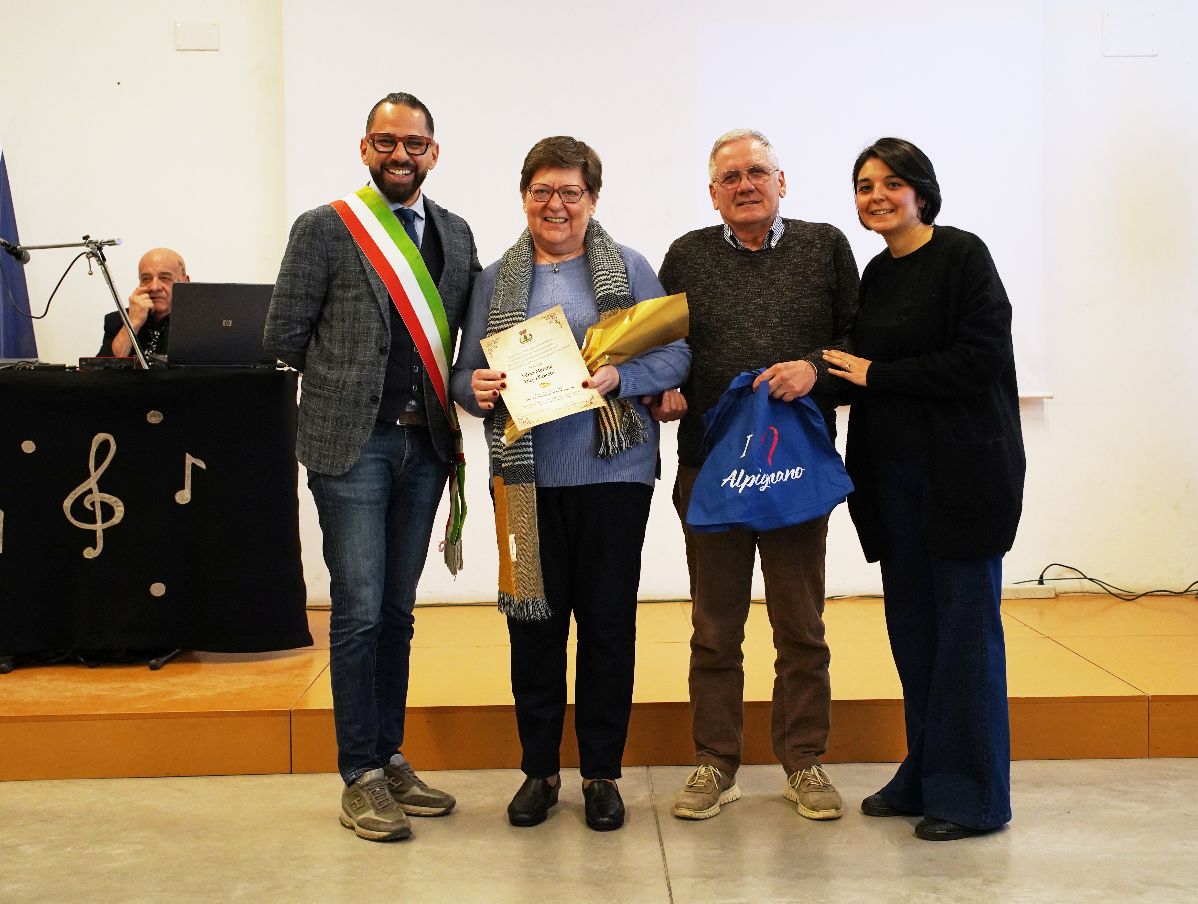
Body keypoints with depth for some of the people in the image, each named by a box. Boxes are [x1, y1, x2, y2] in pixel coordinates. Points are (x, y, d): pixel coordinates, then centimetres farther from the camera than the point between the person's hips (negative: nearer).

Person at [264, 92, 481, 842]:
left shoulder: (456, 235, 11)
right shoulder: (324, 229, -2)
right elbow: (285, 336, -1)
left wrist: (461, 389, 3)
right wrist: (350, 380, 6)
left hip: (426, 443, 5)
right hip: (352, 444, -4)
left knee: (397, 611, 12)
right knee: (359, 611, -4)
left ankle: (391, 759, 22)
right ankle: (361, 777, 6)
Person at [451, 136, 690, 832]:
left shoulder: (629, 270, 4)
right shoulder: (497, 278, 9)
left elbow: (674, 357, -1)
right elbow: (466, 374, 10)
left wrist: (616, 378, -18)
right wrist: (478, 390, -13)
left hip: (611, 468, -1)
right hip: (526, 474, 2)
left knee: (608, 619, 4)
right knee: (534, 617, 6)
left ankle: (602, 773, 18)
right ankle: (539, 769, 21)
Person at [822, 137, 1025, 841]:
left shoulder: (963, 256, -7)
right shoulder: (877, 275, 15)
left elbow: (980, 360, -16)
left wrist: (874, 375, -13)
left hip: (965, 469, -7)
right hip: (895, 473, 7)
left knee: (964, 624, -2)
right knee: (913, 625, 10)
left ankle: (973, 795, 9)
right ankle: (924, 777, 22)